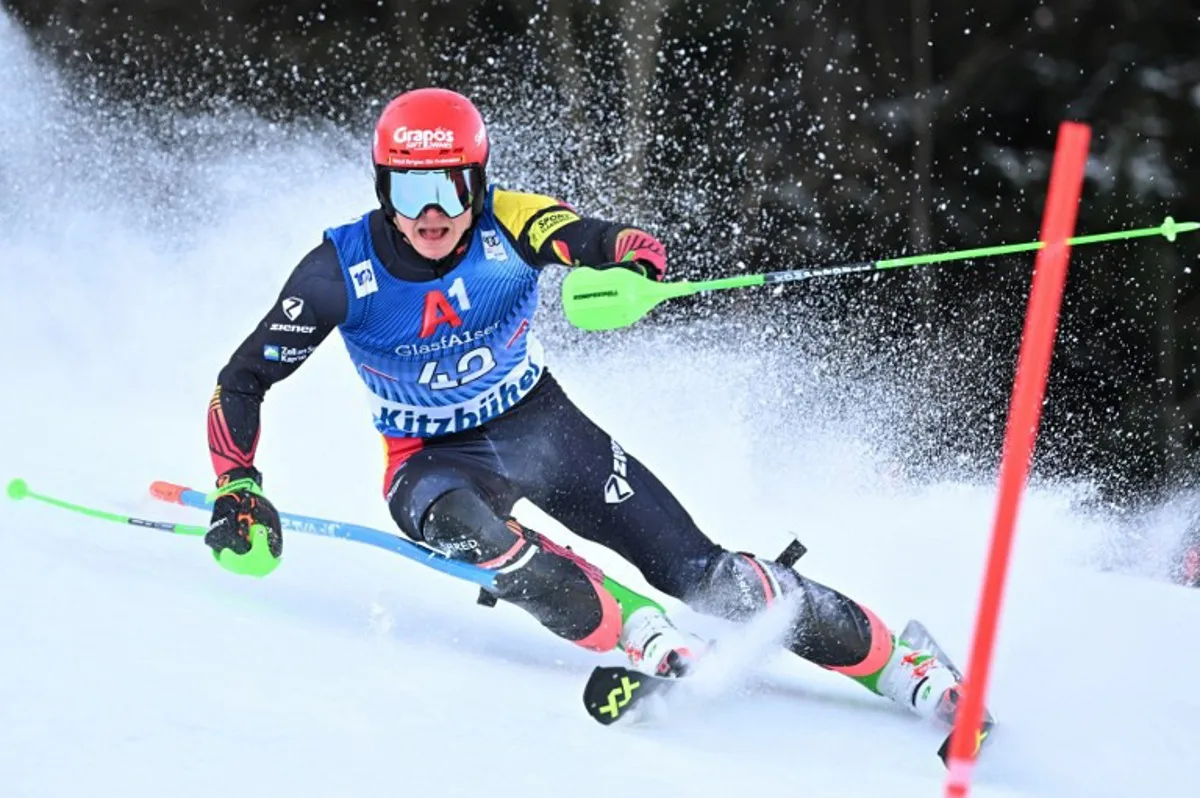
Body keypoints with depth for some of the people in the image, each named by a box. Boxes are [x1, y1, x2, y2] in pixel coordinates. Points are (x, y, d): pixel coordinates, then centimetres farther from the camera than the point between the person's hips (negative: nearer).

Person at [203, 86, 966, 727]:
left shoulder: (507, 225, -21)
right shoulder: (344, 269, -20)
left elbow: (622, 242, -34)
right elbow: (241, 382, -12)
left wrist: (630, 265, -57)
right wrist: (240, 493, -22)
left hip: (543, 425, 0)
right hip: (436, 456, 0)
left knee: (698, 571, -8)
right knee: (453, 519, -37)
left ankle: (896, 665, 1)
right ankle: (641, 640, -33)